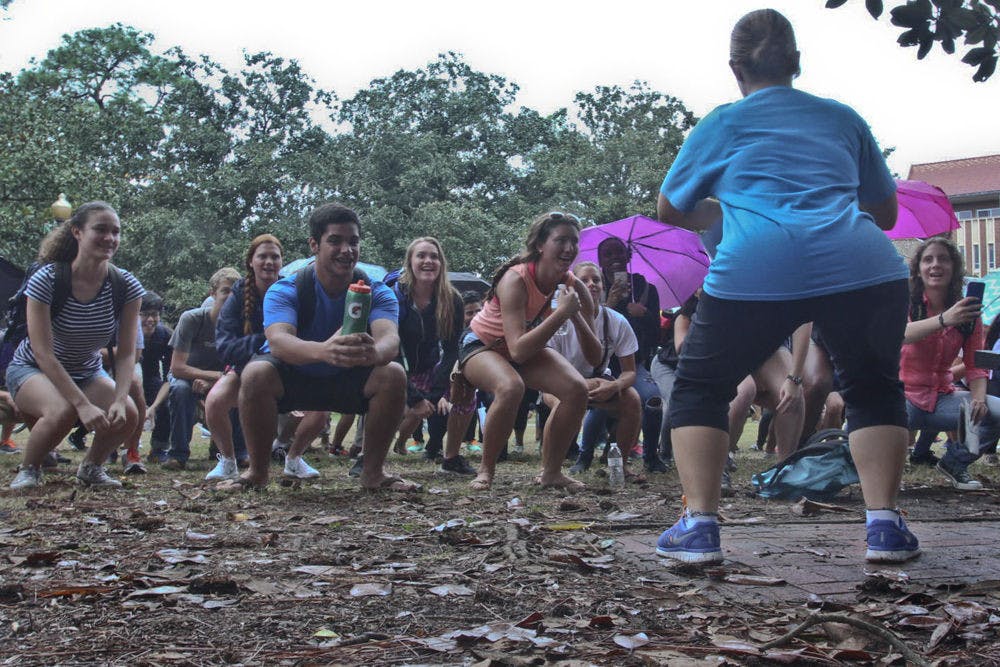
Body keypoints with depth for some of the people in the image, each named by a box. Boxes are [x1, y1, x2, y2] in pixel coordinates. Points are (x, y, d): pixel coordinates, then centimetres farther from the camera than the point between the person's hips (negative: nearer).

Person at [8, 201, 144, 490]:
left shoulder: (126, 286, -15)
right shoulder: (47, 280, -26)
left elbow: (126, 353, -14)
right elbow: (43, 352, -28)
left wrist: (120, 399, -32)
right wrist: (83, 404, -36)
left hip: (87, 373, 4)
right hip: (31, 369, -4)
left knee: (127, 415, -24)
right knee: (63, 410, -36)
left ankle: (91, 466, 8)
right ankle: (29, 469, -5)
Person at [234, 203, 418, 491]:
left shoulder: (377, 292, -14)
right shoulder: (285, 291, -20)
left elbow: (390, 338, -34)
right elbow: (278, 341, -40)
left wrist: (375, 352, -61)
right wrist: (323, 351, -63)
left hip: (347, 381, 2)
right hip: (292, 378, -2)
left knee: (393, 375, -27)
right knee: (256, 374, -34)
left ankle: (373, 471, -8)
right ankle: (257, 471, -12)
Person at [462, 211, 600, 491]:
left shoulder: (573, 286, -16)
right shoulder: (516, 280, -32)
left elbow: (594, 358, -17)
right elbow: (517, 350, -41)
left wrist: (577, 316, -34)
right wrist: (561, 313, -45)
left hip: (528, 347, 6)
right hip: (482, 345, -5)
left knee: (577, 389, -17)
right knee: (511, 387, -37)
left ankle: (550, 472, -1)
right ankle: (485, 470, -17)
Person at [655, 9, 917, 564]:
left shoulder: (722, 124, 19)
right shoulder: (843, 119, 25)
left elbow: (670, 212, 29)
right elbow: (886, 212, 33)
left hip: (755, 269, -2)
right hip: (862, 268, 2)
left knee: (699, 389, 17)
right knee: (873, 392, 23)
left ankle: (698, 525, 6)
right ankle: (884, 524, 10)